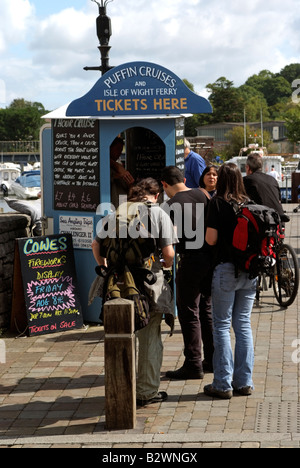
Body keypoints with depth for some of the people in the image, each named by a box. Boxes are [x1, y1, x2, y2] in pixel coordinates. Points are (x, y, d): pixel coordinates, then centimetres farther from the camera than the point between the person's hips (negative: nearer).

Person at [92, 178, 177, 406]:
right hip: (150, 283, -3)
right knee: (150, 339, 8)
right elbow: (168, 253, -10)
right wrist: (166, 264, 11)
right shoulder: (159, 214, -3)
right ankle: (147, 391, 14)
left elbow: (96, 244, 6)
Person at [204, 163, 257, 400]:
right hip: (250, 270, 4)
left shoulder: (218, 203, -8)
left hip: (226, 269, -4)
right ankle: (244, 382, 14)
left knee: (222, 326, 2)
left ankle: (223, 384, 4)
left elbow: (211, 239, -10)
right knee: (243, 324, 12)